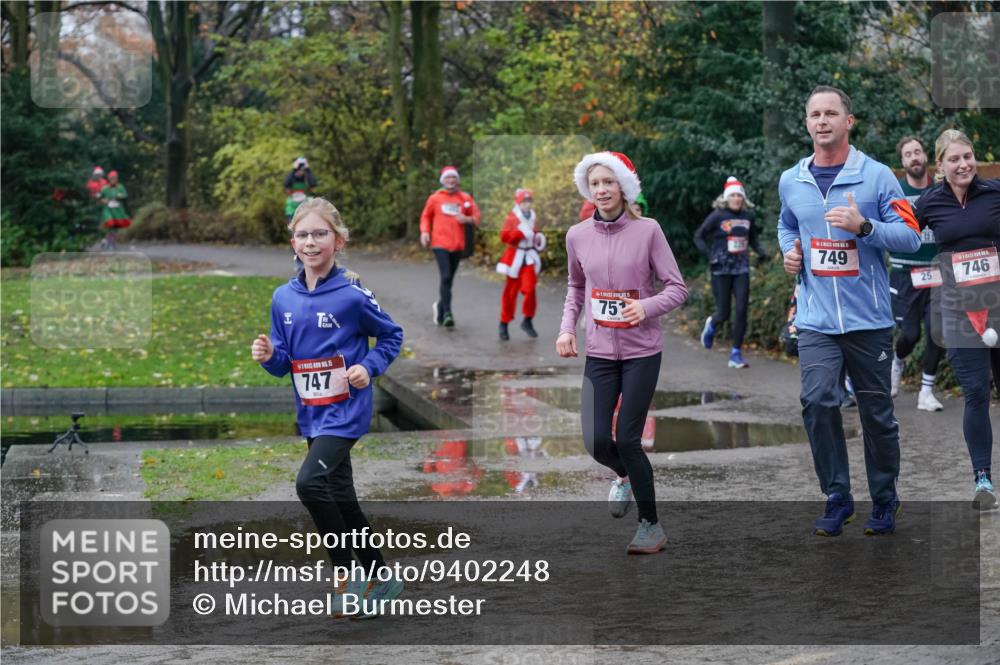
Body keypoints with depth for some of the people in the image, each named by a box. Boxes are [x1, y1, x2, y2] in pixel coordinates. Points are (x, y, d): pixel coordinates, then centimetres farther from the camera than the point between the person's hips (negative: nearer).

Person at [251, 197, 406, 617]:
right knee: (342, 502, 14)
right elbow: (284, 364, 9)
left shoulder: (352, 296, -12)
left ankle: (344, 573, -8)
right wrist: (269, 356, -12)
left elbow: (392, 337, 1)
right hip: (311, 414, 7)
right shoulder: (283, 298, 3)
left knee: (310, 482, -23)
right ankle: (382, 581, 29)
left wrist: (369, 367, -14)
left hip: (345, 411, -7)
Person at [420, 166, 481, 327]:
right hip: (440, 244, -3)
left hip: (457, 245, 3)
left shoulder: (465, 198, 7)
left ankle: (440, 306, 33)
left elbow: (476, 217, 10)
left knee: (449, 279, 11)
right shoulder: (435, 198, 3)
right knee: (446, 277, -17)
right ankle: (447, 313, -20)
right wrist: (425, 231, -3)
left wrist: (467, 219, -11)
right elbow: (426, 216, 12)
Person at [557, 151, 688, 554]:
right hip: (599, 352, 3)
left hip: (641, 351, -3)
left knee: (627, 439, -5)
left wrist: (646, 308, -23)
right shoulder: (578, 236, 2)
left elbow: (677, 289, -5)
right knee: (595, 441, -6)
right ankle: (625, 476, 31)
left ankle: (651, 526, 14)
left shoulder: (647, 231, -8)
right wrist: (567, 328, 3)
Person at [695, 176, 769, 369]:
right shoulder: (717, 216, -6)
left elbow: (753, 238, 23)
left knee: (742, 310, -6)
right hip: (721, 269, -3)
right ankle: (711, 325, 39)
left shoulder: (748, 216, 6)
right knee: (723, 314, 0)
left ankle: (736, 354, 3)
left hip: (741, 269, 3)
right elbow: (699, 236, -1)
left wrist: (760, 252, 5)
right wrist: (709, 255, -14)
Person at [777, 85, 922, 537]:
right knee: (818, 402, -12)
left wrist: (864, 226, -22)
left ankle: (884, 502, 22)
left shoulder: (876, 176, -5)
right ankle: (837, 499, 2)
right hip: (816, 319, 2)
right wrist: (789, 250, 8)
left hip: (868, 318, -2)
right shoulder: (791, 181, 8)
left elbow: (910, 237, -8)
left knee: (876, 412, 6)